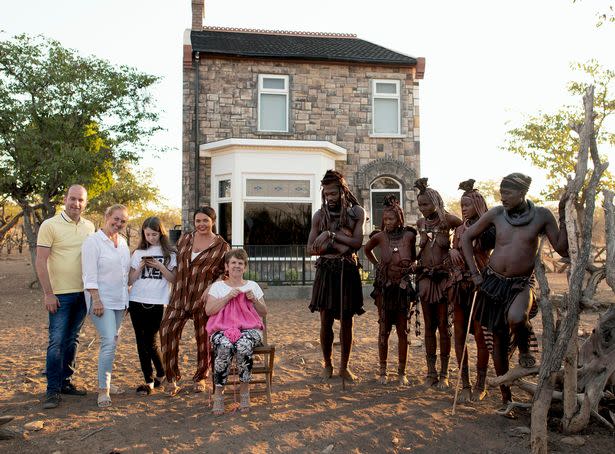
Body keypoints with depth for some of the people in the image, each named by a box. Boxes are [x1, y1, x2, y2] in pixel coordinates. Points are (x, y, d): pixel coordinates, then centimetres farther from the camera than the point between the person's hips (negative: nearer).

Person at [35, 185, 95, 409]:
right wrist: (48, 293, -14)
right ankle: (52, 389, 3)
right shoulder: (50, 225, -8)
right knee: (57, 341, -4)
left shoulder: (89, 227, 7)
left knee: (72, 340, 13)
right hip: (60, 294, -5)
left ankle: (66, 381, 24)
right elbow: (40, 261, -10)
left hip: (83, 293, 5)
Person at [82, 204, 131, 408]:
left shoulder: (122, 242, 12)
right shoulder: (93, 241, -9)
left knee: (112, 342, 11)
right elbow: (90, 275, -14)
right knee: (109, 342, -15)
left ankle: (106, 382, 22)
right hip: (101, 300, -7)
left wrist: (126, 296, 16)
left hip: (119, 300, 7)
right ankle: (103, 390, -7)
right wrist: (96, 300, -19)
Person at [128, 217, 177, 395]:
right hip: (137, 301, 3)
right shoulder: (138, 253, 10)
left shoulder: (169, 253, 5)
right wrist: (140, 267, -8)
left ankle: (161, 374, 22)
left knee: (151, 342, -3)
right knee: (141, 342, 4)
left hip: (157, 303, -3)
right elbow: (130, 280, 8)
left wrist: (159, 266, -12)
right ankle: (149, 380, 14)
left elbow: (173, 279, 1)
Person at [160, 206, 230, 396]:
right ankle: (172, 378, 7)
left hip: (204, 301, -3)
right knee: (167, 332, -8)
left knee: (203, 338, 7)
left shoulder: (222, 247, -1)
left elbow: (224, 274, 2)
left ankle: (200, 378, 26)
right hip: (179, 297, 3)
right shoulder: (184, 240, 10)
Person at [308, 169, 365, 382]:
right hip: (326, 270, 1)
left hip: (348, 271, 0)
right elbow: (311, 248, 0)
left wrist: (331, 235, -16)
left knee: (346, 321, 6)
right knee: (326, 320, 3)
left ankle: (344, 366, 20)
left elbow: (357, 242, -10)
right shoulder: (319, 215, 5)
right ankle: (327, 365, 20)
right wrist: (337, 246, -14)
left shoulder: (357, 212, 2)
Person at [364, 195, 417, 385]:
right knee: (383, 330, 5)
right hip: (384, 286, 0)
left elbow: (413, 258, 10)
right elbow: (367, 250, 17)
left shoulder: (409, 235, -5)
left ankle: (402, 372, 16)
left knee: (402, 331, 6)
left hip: (403, 286, 0)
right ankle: (383, 371, 16)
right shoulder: (380, 237, -3)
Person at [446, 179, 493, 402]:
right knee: (459, 335, 5)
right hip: (458, 285, 5)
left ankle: (480, 385, 15)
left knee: (480, 335, 1)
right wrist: (452, 252, -4)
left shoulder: (488, 228, -3)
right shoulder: (459, 229, 13)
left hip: (479, 285, -5)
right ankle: (465, 384, 14)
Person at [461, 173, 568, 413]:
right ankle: (505, 397, 26)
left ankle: (524, 350, 1)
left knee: (516, 318, -36)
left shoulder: (541, 215, -6)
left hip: (520, 284, -2)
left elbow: (563, 249, -5)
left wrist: (563, 215, -13)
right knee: (499, 339, 8)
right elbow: (466, 238, 7)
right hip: (493, 282, 2)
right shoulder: (496, 214, -3)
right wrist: (474, 273, 2)